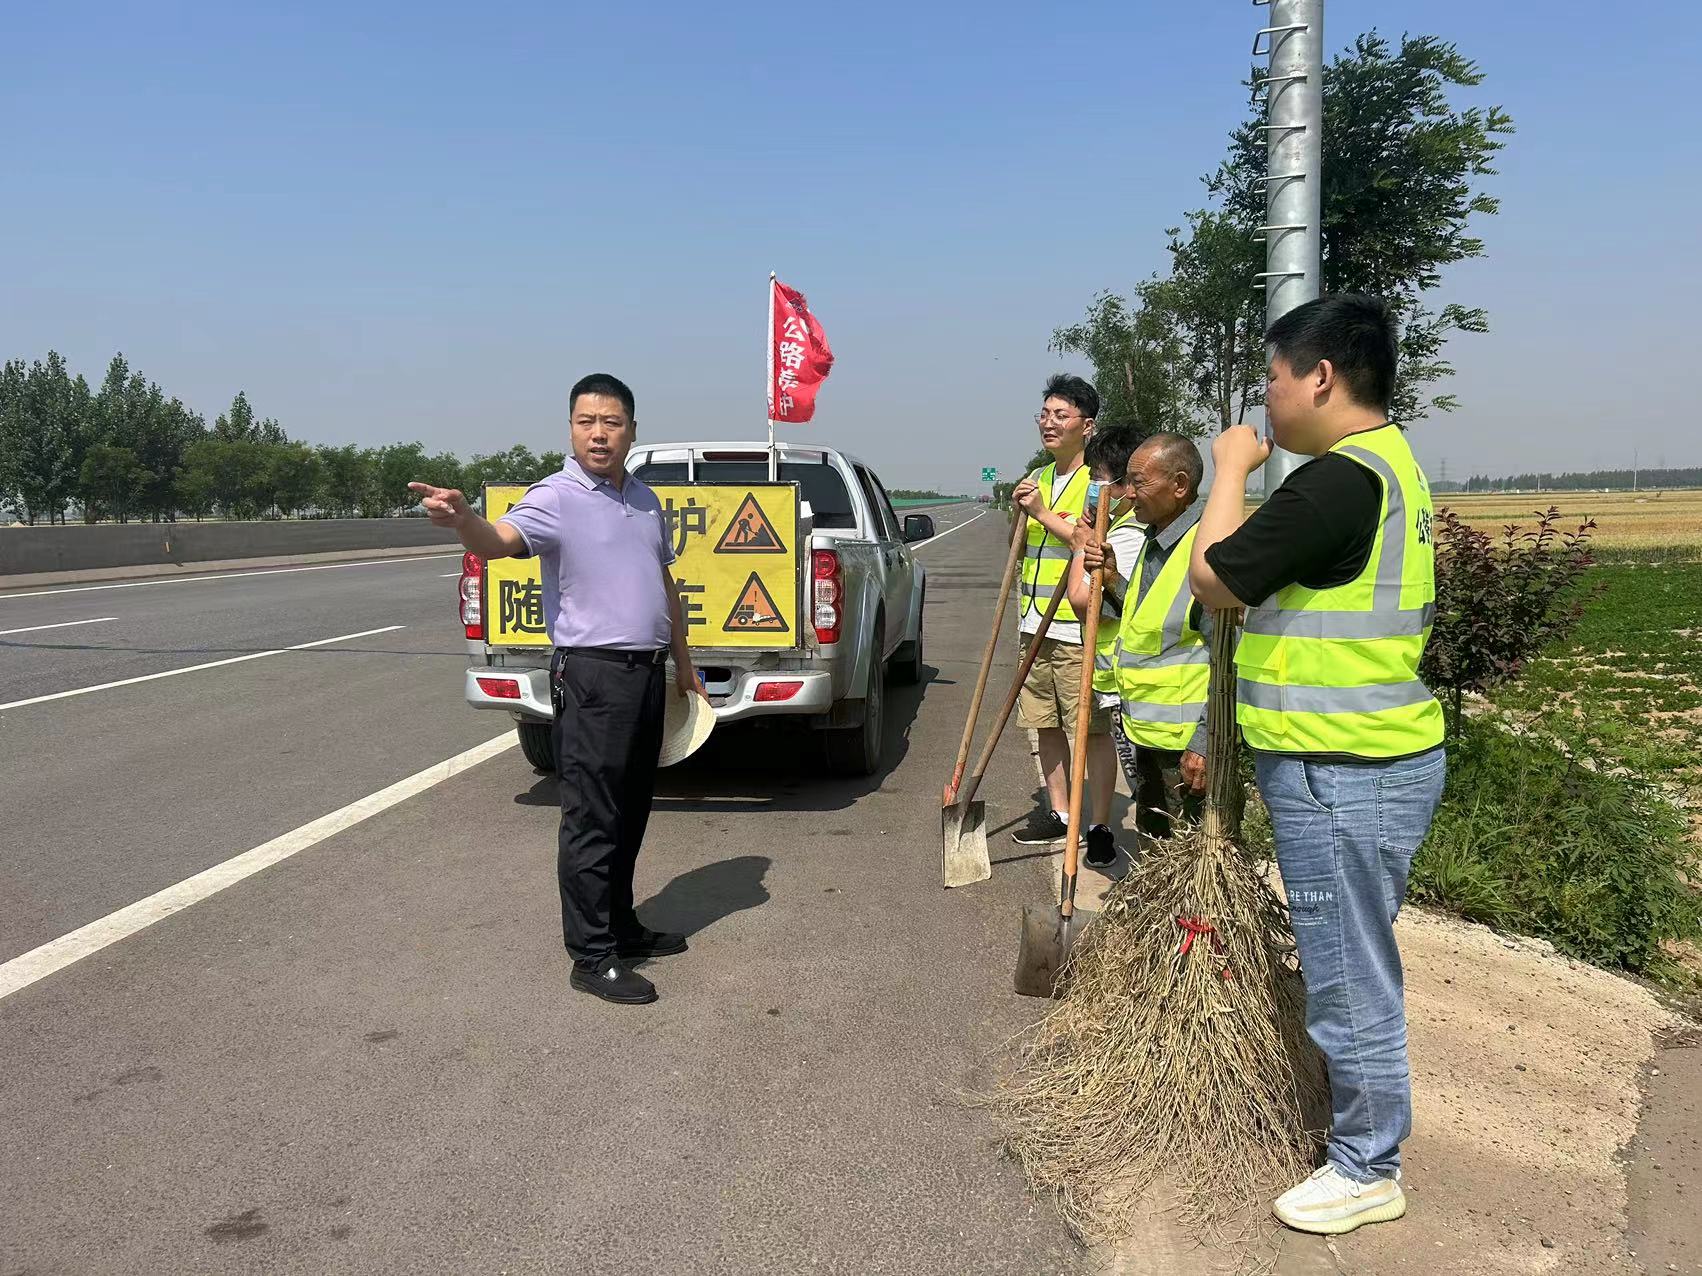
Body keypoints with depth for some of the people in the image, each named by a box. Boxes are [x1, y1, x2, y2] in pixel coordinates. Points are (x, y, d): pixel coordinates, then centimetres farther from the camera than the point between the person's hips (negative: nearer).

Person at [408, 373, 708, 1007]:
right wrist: (461, 518, -52)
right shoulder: (556, 497, -10)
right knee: (592, 819, -4)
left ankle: (621, 925, 31)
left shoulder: (645, 500, 13)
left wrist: (682, 661, 23)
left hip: (648, 670, 8)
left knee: (632, 811, 17)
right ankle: (592, 956, 5)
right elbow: (500, 539, -30)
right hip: (592, 674, -8)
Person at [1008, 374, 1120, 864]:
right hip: (1035, 626, 8)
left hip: (1079, 630, -8)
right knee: (1045, 723, 13)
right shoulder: (1038, 479, 17)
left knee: (1093, 729, -3)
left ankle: (1100, 826, 4)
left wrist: (1044, 513, -18)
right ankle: (1058, 811, 26)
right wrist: (1020, 512, 5)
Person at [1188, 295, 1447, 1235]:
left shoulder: (1340, 478, -22)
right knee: (1350, 965, 22)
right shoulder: (1387, 463, 13)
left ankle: (1367, 1169, 20)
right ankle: (1360, 1124, 39)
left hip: (1343, 774, -11)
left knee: (1349, 976, 3)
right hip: (1363, 759, 11)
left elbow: (1213, 579, -15)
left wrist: (1231, 469, -4)